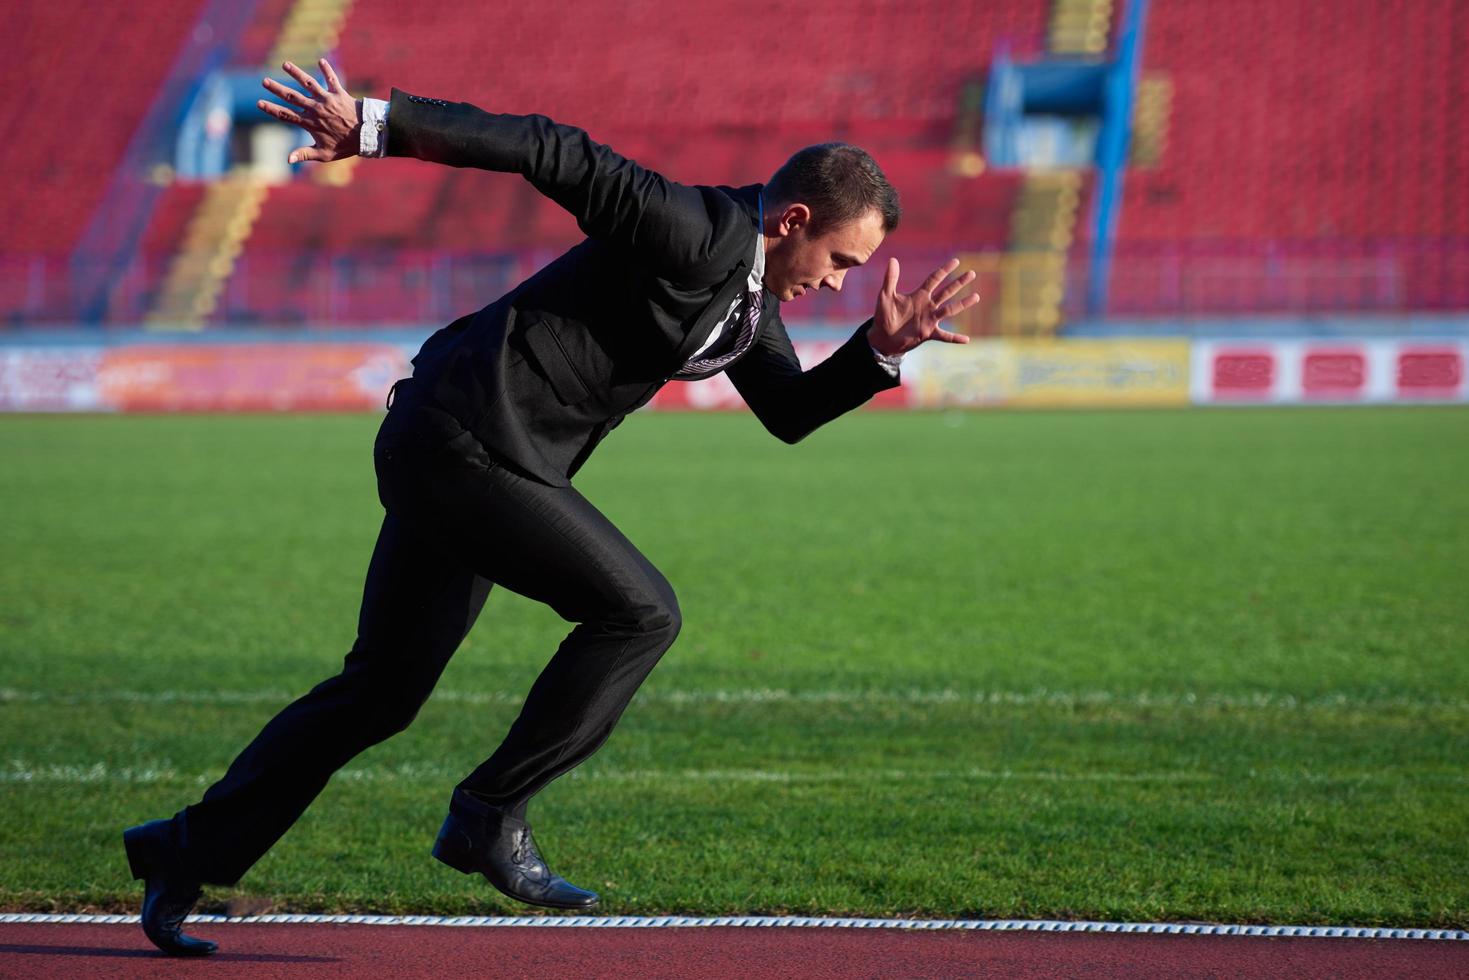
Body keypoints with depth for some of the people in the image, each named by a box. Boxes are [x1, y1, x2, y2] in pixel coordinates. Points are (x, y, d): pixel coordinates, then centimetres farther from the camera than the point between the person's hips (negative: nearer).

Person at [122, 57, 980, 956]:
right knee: (640, 611, -12)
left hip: (445, 456, 10)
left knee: (381, 695, 14)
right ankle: (490, 816, -5)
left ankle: (190, 851, 20)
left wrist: (882, 349, 6)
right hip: (467, 441, -10)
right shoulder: (695, 232, -16)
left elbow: (788, 411, 22)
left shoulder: (747, 282, 14)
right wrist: (377, 124, -26)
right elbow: (553, 152, -21)